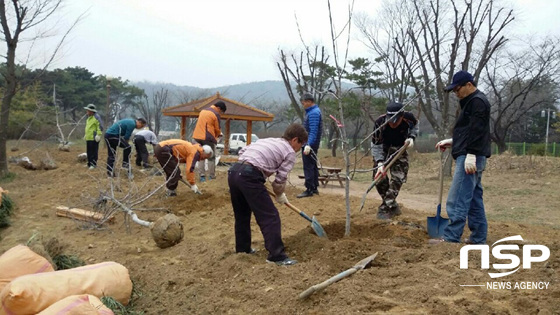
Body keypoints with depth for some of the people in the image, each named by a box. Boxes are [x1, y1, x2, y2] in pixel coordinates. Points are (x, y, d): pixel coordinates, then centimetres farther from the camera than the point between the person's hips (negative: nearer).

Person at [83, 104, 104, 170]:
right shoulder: (89, 118, 19)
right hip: (88, 138, 10)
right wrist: (86, 134, 27)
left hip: (94, 138, -10)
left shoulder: (96, 117, -11)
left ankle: (93, 164, -1)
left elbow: (100, 126, -16)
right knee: (89, 151, 13)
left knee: (94, 152, -5)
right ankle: (89, 163, 21)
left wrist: (98, 134, -22)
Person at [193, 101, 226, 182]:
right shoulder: (216, 114, -5)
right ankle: (212, 177, 5)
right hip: (208, 138, -6)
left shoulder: (203, 111, 17)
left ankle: (202, 176, 8)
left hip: (197, 136, 6)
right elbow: (217, 129, -1)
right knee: (211, 158, 4)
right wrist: (218, 136, 21)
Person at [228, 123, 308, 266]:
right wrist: (280, 195, 26)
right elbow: (280, 179, 7)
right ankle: (276, 256, -1)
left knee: (242, 214, 24)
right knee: (270, 216, -2)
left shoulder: (267, 140, 29)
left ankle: (242, 248, 38)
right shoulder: (290, 152, 8)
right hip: (249, 176, -8)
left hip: (233, 171, 9)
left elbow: (242, 151, 27)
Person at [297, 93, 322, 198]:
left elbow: (313, 131, -25)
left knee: (308, 167, -8)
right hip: (311, 143, 11)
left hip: (310, 144, -11)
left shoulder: (313, 113, -16)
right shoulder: (315, 111, 16)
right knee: (313, 166, 15)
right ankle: (314, 188, 22)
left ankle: (309, 190, -5)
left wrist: (308, 145, -30)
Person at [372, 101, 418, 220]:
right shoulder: (380, 122, -33)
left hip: (400, 149, 1)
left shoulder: (408, 117, -28)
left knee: (398, 177, -11)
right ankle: (393, 206, 6)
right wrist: (380, 162, -34)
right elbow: (375, 145, -23)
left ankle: (386, 207, -3)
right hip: (383, 149, -1)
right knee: (379, 177, -10)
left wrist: (411, 137, -18)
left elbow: (415, 125, 0)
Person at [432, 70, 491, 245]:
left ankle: (451, 238, -10)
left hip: (471, 158, -11)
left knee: (458, 200, -12)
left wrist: (470, 155, -24)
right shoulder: (471, 101, 22)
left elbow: (476, 131, -20)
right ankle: (478, 238, 18)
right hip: (473, 157, 11)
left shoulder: (478, 101, -10)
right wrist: (452, 141, 23)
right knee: (474, 199, 12)